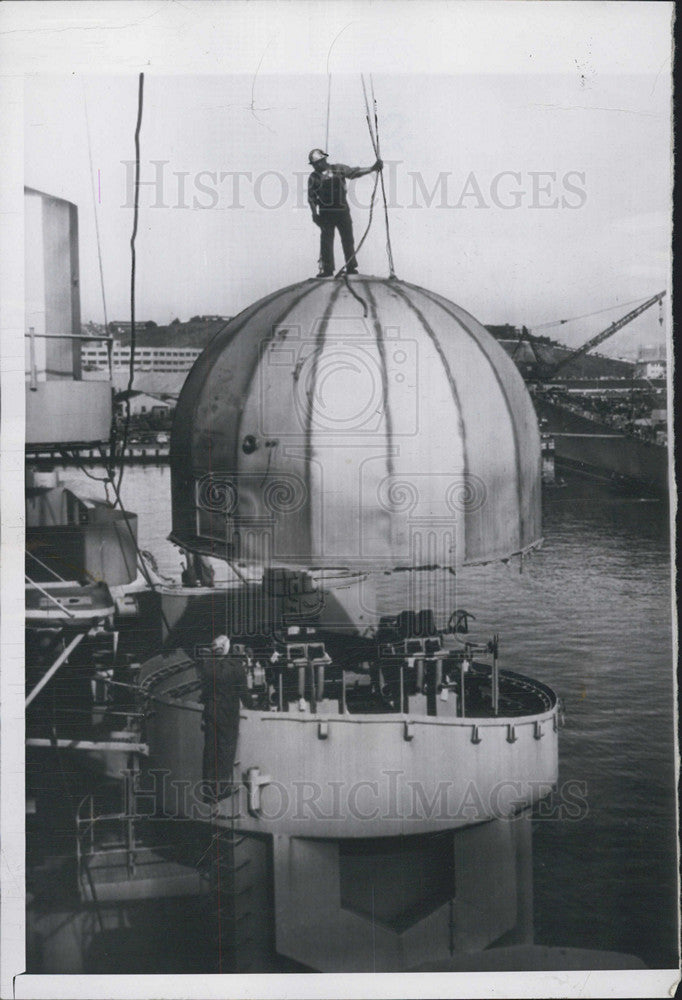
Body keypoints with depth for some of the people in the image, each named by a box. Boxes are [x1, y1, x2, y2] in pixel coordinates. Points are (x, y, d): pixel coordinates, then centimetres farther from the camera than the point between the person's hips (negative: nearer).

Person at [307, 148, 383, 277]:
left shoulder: (338, 169, 5)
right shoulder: (314, 177, 4)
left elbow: (355, 172, 3)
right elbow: (311, 198, 4)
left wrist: (372, 168, -7)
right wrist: (314, 214, -5)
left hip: (342, 210, 1)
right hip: (326, 213, -1)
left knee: (348, 239, 4)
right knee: (326, 241, -2)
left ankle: (352, 267, 13)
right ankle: (327, 269, 4)